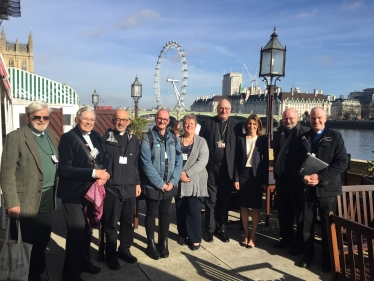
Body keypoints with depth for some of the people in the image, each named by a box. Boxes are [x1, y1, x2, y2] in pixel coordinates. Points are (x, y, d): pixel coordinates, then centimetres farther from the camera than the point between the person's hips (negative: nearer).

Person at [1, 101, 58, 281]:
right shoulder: (15, 137, -10)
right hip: (25, 201, -6)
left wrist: (55, 193, 5)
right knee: (24, 244, 9)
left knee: (42, 241, 17)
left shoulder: (51, 136, 9)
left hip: (47, 198, 6)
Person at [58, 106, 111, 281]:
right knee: (76, 231, 1)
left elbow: (105, 159, 6)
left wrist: (105, 174, -15)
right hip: (74, 193, -6)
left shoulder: (95, 136, 7)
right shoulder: (68, 137, -13)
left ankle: (85, 262, 39)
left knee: (87, 229, 20)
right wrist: (94, 173, -24)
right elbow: (64, 169, -21)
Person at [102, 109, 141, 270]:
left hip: (130, 188, 3)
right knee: (111, 224, 7)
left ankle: (124, 250, 30)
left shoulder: (134, 139, 8)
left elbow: (136, 163, 10)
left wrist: (137, 182, 10)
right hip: (112, 188, -3)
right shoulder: (106, 138, -3)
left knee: (128, 222, 13)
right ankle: (111, 255, 21)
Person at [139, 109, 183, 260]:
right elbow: (146, 163, -15)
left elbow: (179, 161, 3)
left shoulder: (173, 139, 6)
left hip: (169, 186, 4)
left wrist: (173, 181, -9)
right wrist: (160, 183, -16)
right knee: (151, 214, 10)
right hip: (152, 185, -4)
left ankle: (163, 243, 30)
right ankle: (151, 244, 25)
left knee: (165, 214, 15)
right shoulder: (147, 138, -8)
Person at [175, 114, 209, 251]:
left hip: (195, 181, -2)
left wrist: (187, 173, -16)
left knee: (194, 210, -4)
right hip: (179, 181, 2)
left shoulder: (201, 142, 2)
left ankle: (195, 238, 11)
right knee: (180, 210, 9)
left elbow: (202, 161, -9)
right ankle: (182, 234, 28)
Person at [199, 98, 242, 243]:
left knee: (224, 201, 12)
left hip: (227, 168, 1)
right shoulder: (207, 123, 2)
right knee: (210, 200, 8)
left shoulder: (236, 125, 3)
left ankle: (221, 229, 26)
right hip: (210, 167, 0)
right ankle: (209, 229, 22)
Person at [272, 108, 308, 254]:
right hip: (281, 177, 6)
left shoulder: (305, 133, -9)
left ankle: (300, 242, 21)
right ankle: (286, 237, 32)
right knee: (283, 211, 16)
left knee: (299, 211, 7)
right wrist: (276, 172, 11)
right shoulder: (278, 133, 10)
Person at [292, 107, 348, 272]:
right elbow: (295, 163, 7)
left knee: (328, 226, 8)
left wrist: (320, 177, -18)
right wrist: (303, 177, -13)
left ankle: (328, 259, 25)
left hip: (327, 188, -2)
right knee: (306, 224, 10)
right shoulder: (302, 138, 10)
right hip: (306, 188, 2)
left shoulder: (335, 137, 1)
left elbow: (342, 162, -8)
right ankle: (308, 255, 28)